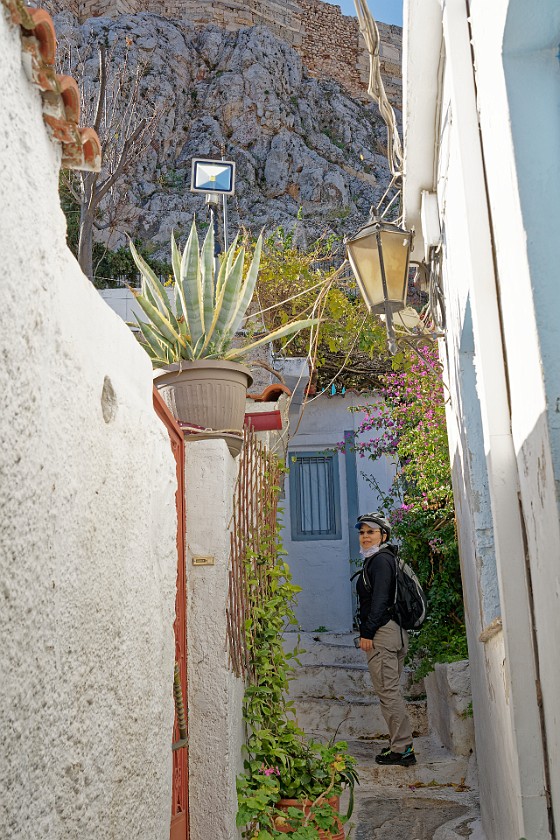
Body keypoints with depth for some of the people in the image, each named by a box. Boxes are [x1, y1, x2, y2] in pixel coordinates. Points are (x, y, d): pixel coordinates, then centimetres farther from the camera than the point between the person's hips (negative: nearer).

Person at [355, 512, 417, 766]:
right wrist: (369, 631, 20)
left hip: (382, 631, -11)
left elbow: (379, 599, -19)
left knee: (387, 691, -7)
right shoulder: (380, 559, 21)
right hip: (395, 632, 11)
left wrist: (367, 632, -19)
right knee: (391, 690, 15)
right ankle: (402, 744, 21)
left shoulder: (381, 560, -11)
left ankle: (402, 749, -3)